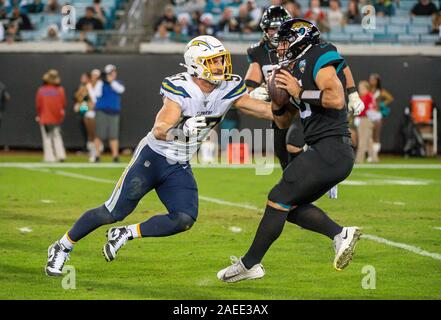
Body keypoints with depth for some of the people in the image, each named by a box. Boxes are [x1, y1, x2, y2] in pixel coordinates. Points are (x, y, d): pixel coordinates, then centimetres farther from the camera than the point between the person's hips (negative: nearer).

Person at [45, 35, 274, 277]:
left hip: (179, 167, 5)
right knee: (112, 213, -3)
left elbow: (268, 111, -6)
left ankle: (124, 235, 4)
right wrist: (183, 129, -48)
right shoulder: (180, 89, -23)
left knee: (184, 220, -15)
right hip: (152, 157, -5)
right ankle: (61, 247, 15)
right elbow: (159, 131, -30)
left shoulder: (228, 89, -7)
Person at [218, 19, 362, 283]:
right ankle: (341, 234, 1)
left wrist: (299, 93, -14)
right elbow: (283, 123, 25)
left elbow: (336, 99, -23)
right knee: (291, 206, 11)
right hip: (331, 153, 10)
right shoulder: (296, 71, 21)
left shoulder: (318, 58, -7)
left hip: (330, 149, -10)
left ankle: (249, 264, 0)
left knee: (279, 199, -6)